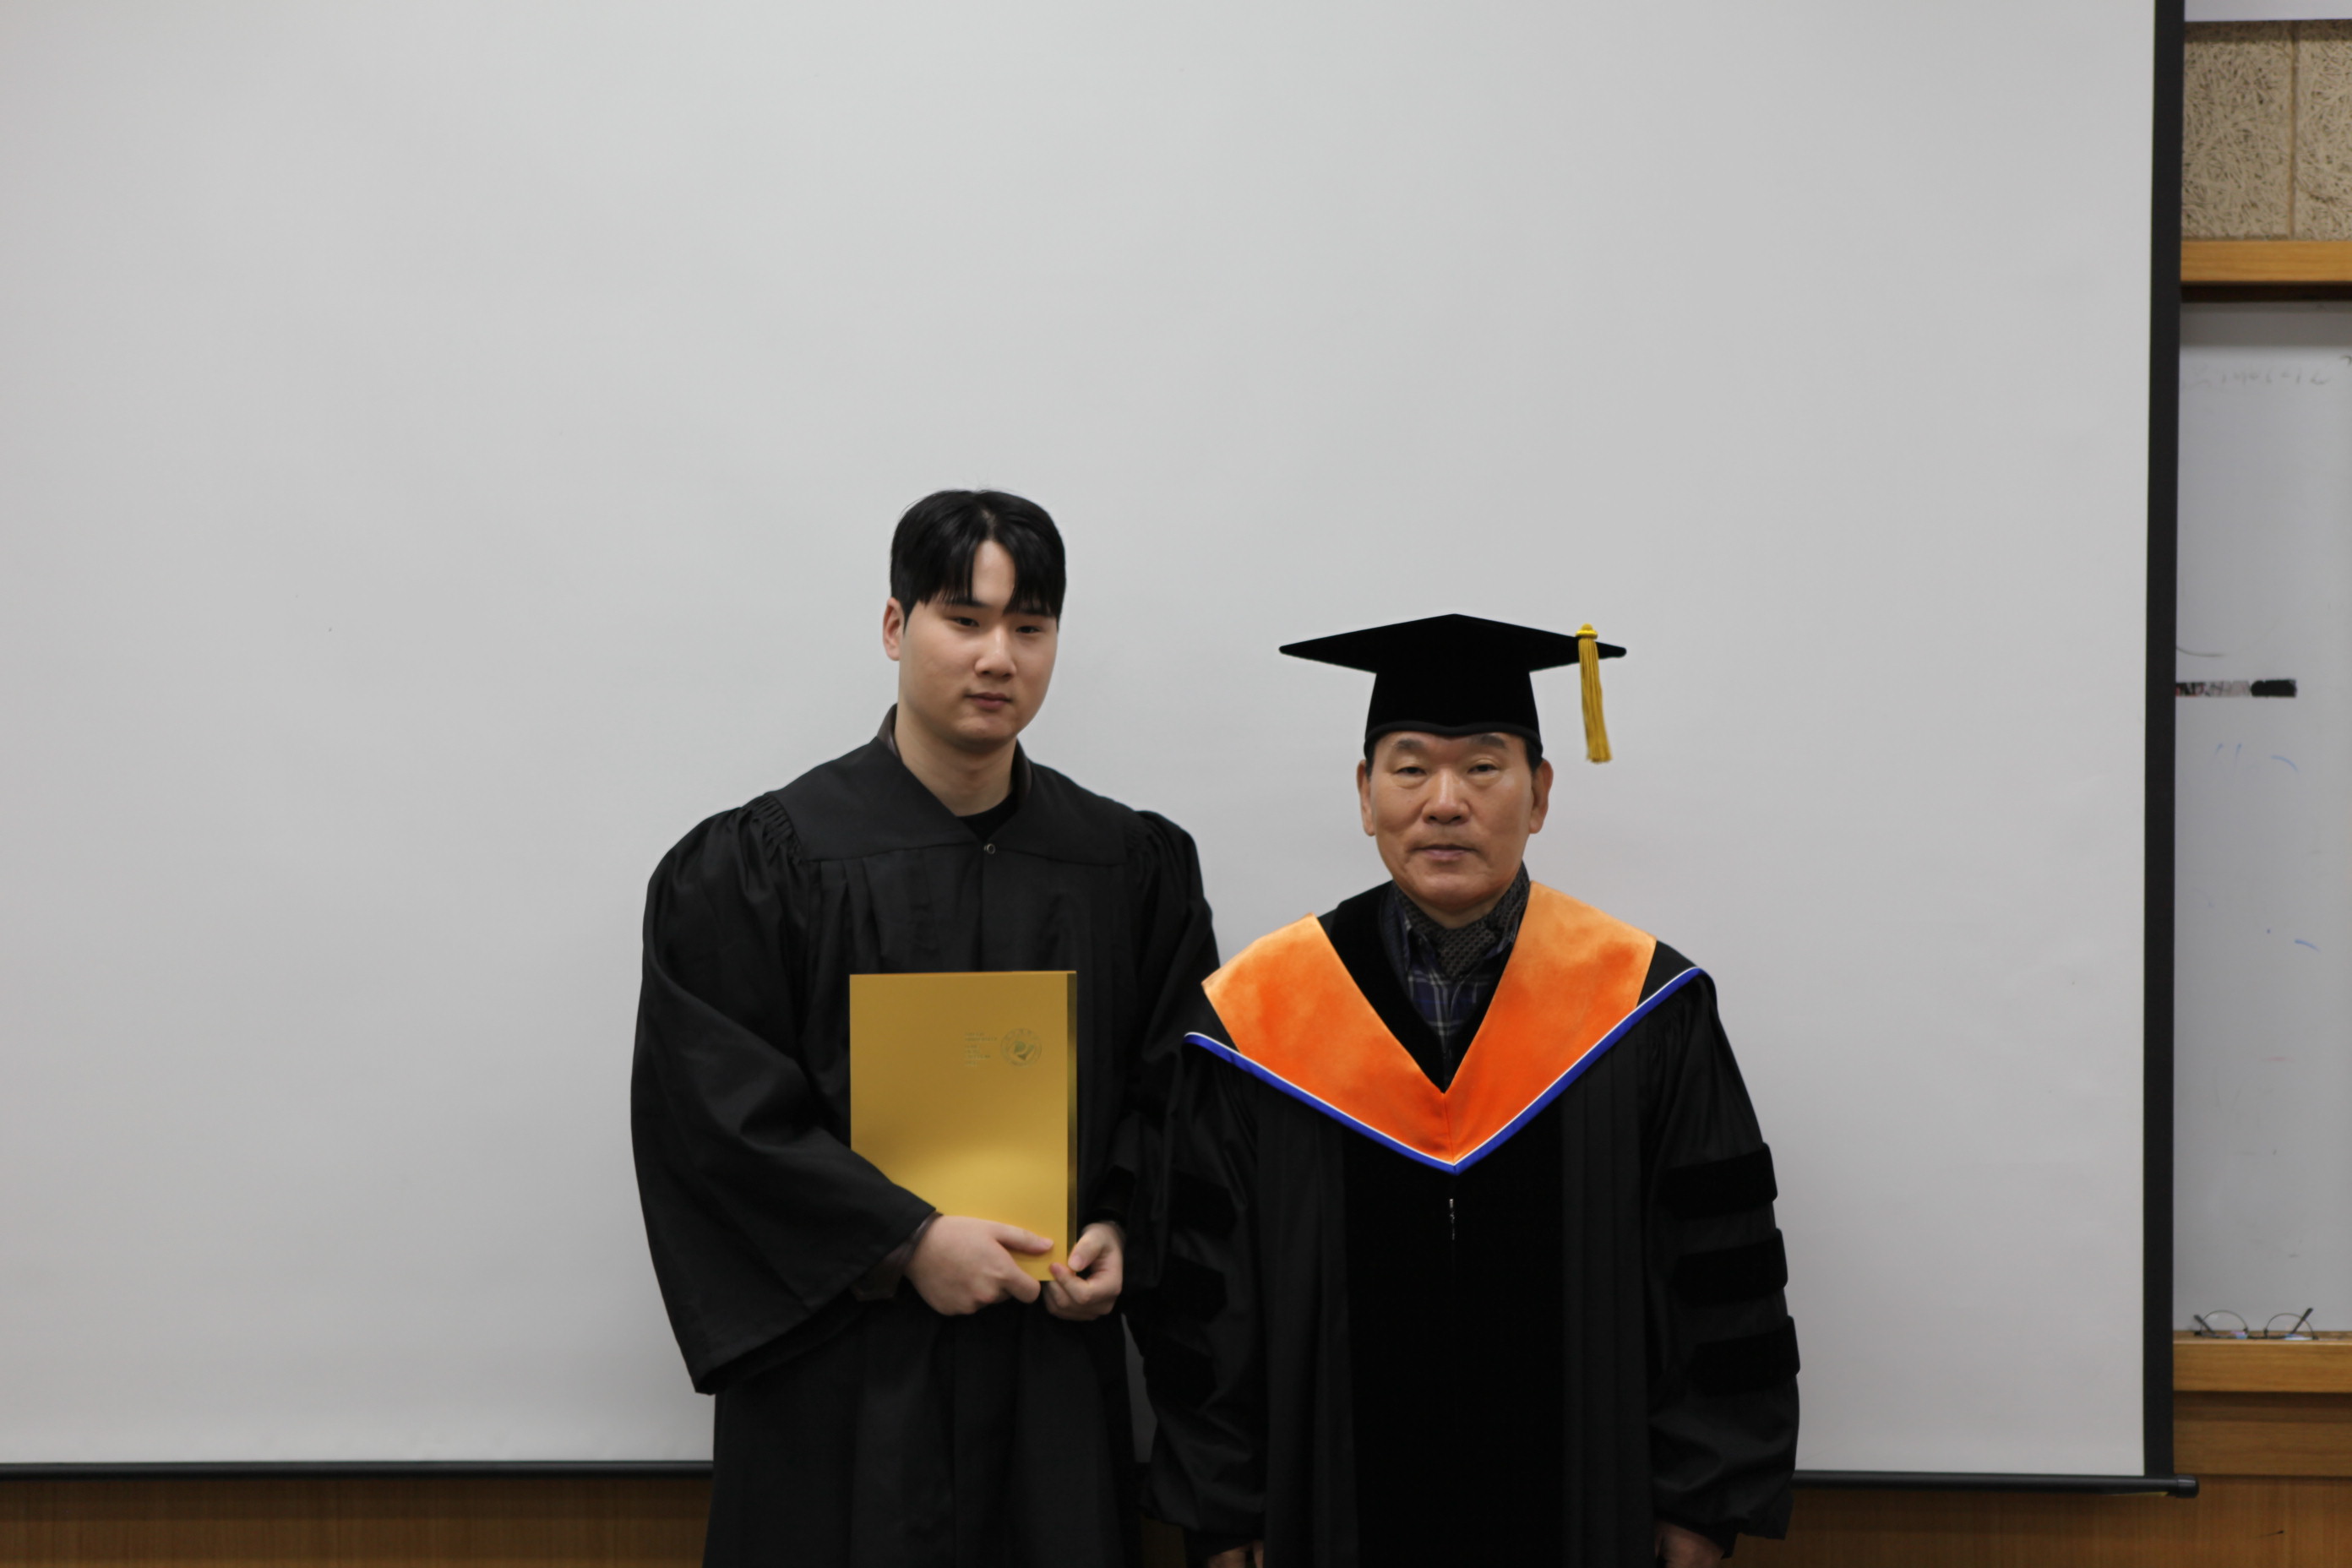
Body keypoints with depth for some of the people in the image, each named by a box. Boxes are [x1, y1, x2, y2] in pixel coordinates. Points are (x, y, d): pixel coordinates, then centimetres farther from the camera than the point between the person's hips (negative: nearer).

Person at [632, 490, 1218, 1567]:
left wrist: (1119, 1231, -7)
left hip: (1055, 1368, 3)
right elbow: (715, 1105, -9)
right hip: (844, 1384, -3)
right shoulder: (759, 864, -5)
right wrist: (906, 1242, -15)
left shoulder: (1134, 867, 5)